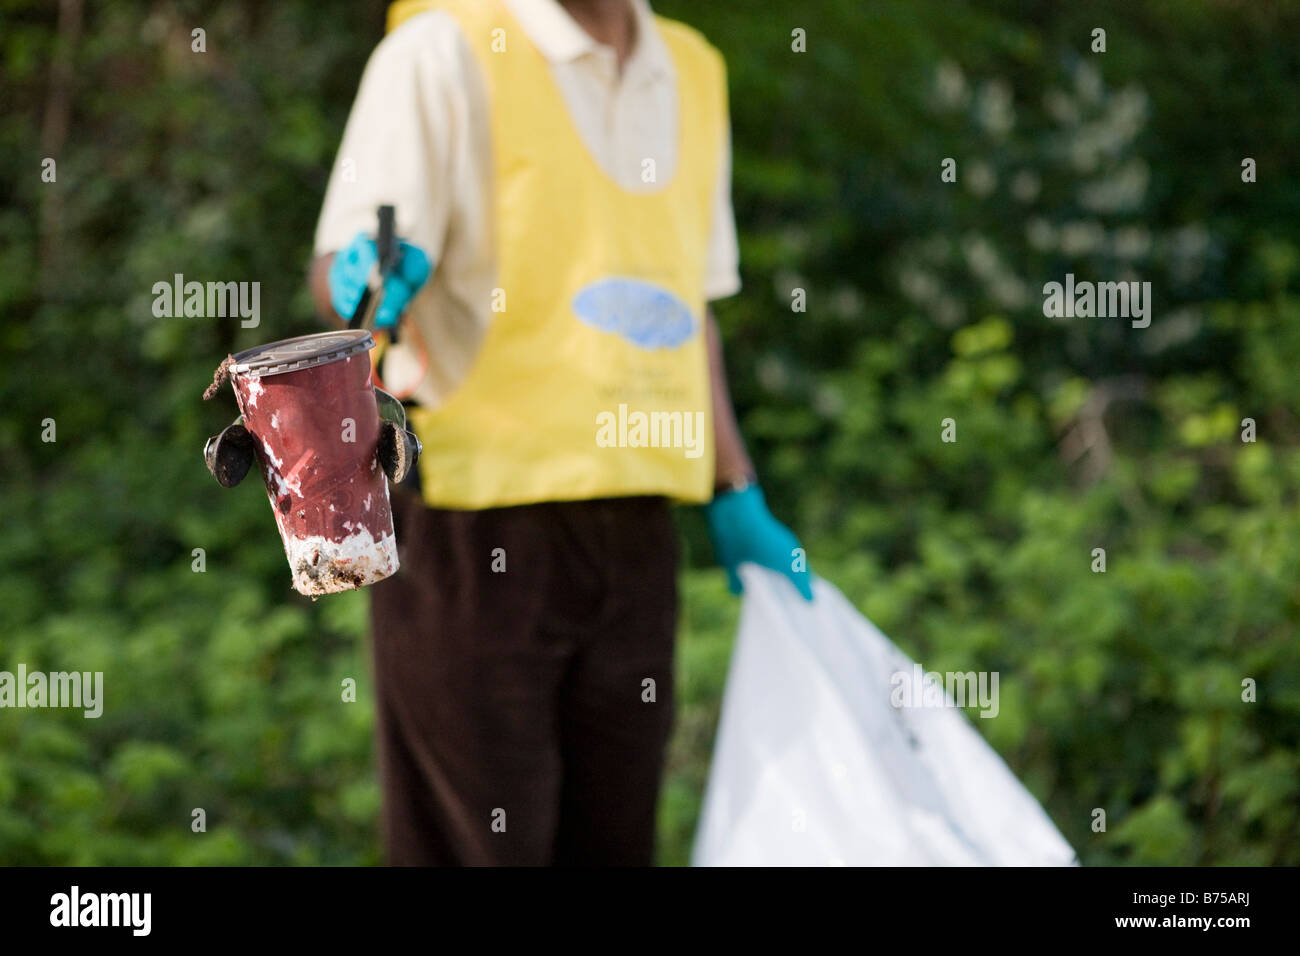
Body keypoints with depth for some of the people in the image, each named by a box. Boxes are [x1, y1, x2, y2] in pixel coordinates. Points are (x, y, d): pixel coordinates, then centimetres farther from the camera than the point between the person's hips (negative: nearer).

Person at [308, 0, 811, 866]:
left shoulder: (693, 73, 16)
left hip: (635, 534, 6)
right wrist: (364, 283, -34)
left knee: (613, 843, 6)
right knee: (475, 846, -6)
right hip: (475, 524, -6)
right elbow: (339, 269, -11)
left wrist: (735, 500, 20)